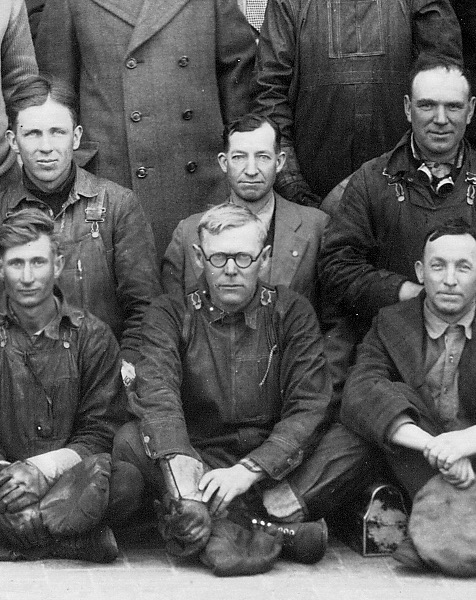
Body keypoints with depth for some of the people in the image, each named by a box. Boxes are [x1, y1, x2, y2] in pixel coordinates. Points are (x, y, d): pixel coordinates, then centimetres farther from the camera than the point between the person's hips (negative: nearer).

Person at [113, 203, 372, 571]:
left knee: (352, 447, -24)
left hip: (275, 464, 0)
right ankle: (284, 517, -35)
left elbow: (310, 407, -8)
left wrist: (248, 471, -24)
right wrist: (184, 475, -36)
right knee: (130, 442, -28)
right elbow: (158, 394, -17)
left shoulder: (292, 312, 3)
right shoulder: (170, 314, 2)